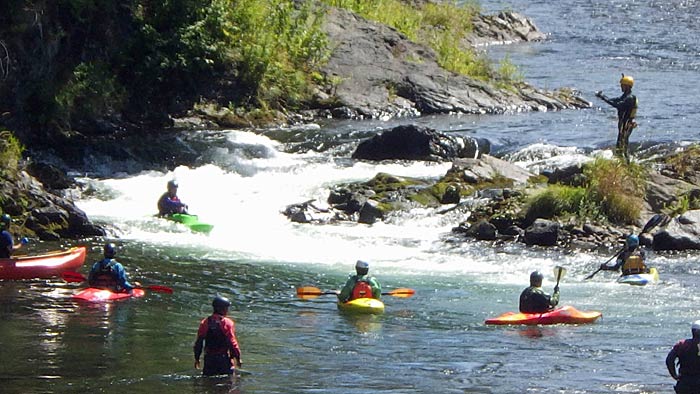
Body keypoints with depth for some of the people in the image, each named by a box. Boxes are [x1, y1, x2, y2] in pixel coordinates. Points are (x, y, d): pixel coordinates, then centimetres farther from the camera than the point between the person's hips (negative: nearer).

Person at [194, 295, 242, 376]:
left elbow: (198, 342, 4)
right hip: (223, 358, -3)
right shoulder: (227, 323, -10)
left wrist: (197, 358, 12)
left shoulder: (204, 323, 2)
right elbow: (232, 342, -12)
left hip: (209, 359, 3)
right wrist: (238, 358, -4)